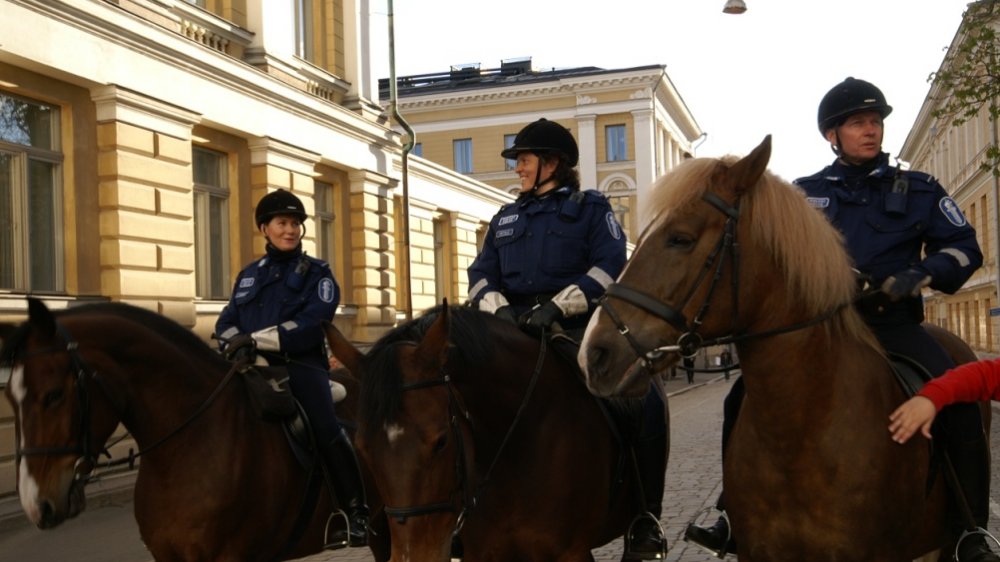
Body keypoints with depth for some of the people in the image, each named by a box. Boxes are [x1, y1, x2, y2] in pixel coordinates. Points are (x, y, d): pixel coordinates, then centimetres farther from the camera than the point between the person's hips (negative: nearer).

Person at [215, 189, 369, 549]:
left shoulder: (316, 273, 8)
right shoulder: (249, 275, 22)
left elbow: (312, 323, -9)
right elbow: (226, 323, 16)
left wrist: (258, 338, -15)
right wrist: (238, 344, -9)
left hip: (300, 365, -4)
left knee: (326, 430, -24)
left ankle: (357, 514, -14)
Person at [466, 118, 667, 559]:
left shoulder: (590, 207, 8)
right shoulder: (505, 219, 22)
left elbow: (610, 266, -6)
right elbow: (482, 274, 12)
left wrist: (558, 306, -20)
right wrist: (499, 308, -10)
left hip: (581, 328, -4)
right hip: (516, 333, 5)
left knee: (644, 399, -27)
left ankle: (645, 518, -12)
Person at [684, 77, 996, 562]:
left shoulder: (919, 190, 10)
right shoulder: (804, 193, 12)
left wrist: (921, 272, -13)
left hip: (893, 325, -1)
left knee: (957, 402, -27)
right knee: (746, 397, -15)